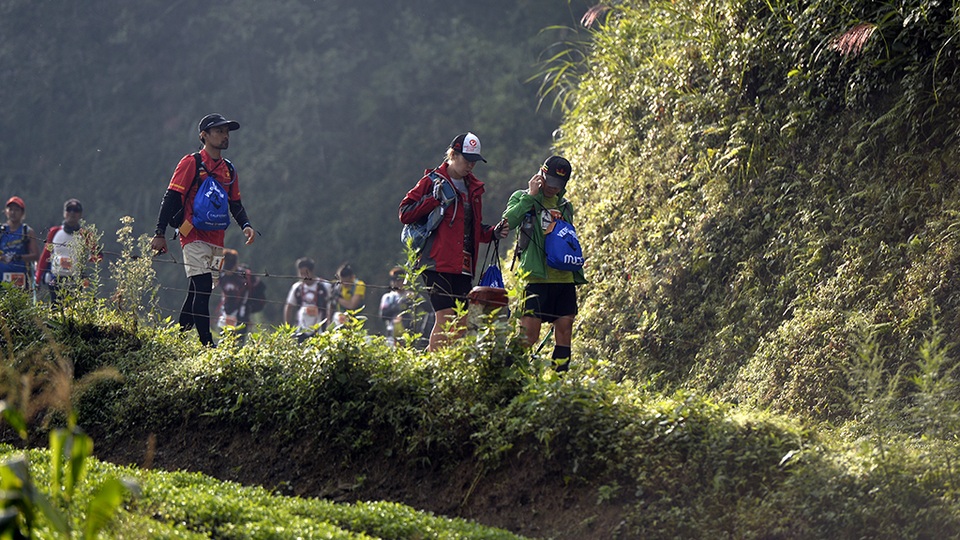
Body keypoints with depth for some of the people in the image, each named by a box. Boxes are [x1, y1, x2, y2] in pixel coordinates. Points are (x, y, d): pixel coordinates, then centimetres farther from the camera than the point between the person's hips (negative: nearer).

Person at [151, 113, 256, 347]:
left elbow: (235, 204, 24)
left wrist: (246, 225, 4)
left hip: (216, 240, 7)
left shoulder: (228, 169, 16)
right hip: (194, 237, -7)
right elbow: (171, 197, -6)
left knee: (199, 291, 8)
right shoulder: (192, 163, -4)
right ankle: (207, 345, -19)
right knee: (202, 288, -15)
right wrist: (160, 233, -12)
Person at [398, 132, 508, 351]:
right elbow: (405, 214, -5)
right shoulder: (433, 181, 0)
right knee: (446, 317, -15)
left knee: (461, 324, 0)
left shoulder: (473, 188, 21)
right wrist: (434, 199, -16)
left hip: (463, 267, 7)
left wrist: (492, 232, 10)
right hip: (438, 263, -7)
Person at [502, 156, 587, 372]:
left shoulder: (565, 206, 20)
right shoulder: (522, 198, 5)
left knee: (564, 329, 2)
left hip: (564, 279, 5)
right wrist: (530, 196, -13)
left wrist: (577, 271, 17)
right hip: (536, 278, -5)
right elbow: (509, 221, -16)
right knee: (529, 332, -11)